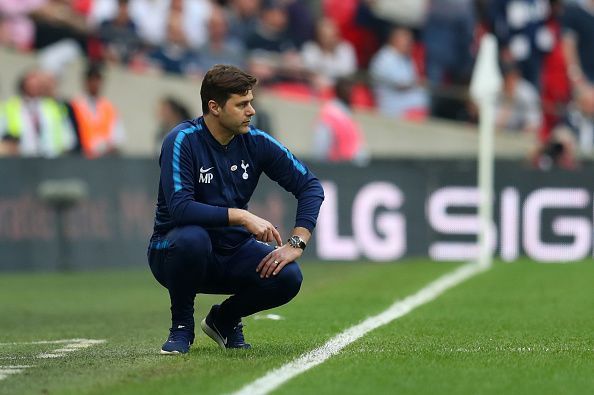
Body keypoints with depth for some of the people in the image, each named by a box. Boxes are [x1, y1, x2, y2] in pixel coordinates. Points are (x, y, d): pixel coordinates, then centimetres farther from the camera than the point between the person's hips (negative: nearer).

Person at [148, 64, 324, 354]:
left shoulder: (256, 142, -4)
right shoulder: (182, 141, -18)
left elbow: (310, 186, -2)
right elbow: (180, 209, -30)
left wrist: (296, 243, -15)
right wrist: (242, 216, -35)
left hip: (233, 252, 4)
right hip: (173, 251, -4)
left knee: (288, 276, -23)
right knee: (192, 238, -39)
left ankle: (224, 319, 9)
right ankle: (182, 325, -11)